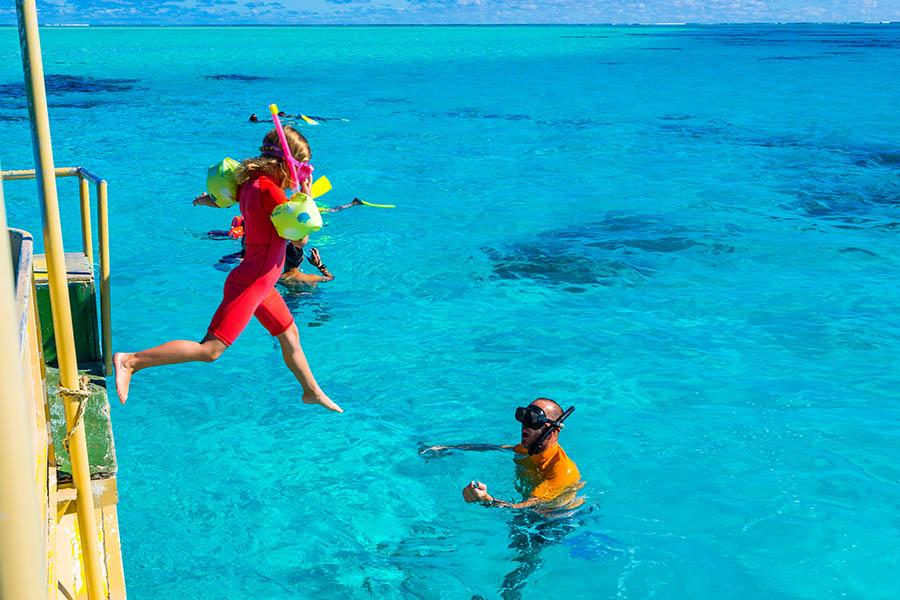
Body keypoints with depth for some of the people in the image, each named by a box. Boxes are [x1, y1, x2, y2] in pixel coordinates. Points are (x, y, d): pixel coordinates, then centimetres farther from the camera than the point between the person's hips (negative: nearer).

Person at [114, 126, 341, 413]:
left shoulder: (251, 183, 5)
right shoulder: (269, 189, -21)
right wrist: (306, 198, -7)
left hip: (260, 285, 11)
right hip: (250, 284, -11)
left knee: (290, 335, 24)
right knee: (210, 349, -10)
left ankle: (313, 392, 42)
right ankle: (130, 361, -10)